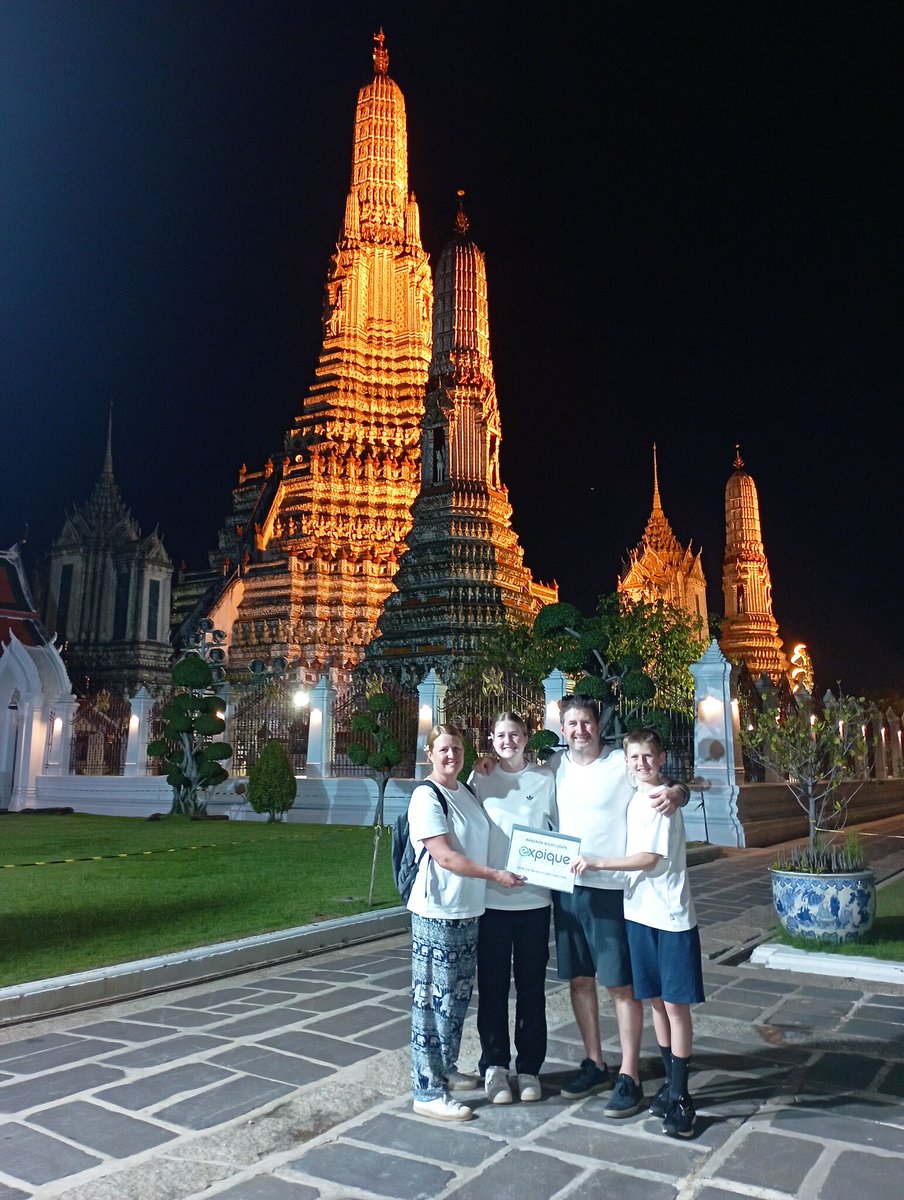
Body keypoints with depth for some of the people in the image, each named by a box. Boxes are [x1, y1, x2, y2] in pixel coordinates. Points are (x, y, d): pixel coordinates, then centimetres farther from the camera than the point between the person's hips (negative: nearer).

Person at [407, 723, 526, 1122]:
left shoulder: (467, 792, 10)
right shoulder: (426, 797, -13)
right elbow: (444, 856, -18)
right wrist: (495, 875, -15)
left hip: (469, 910, 8)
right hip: (436, 913, -8)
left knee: (458, 997, 17)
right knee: (434, 1001, 0)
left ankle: (446, 1070, 33)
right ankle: (429, 1092, 10)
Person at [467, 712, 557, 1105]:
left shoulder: (546, 779, 3)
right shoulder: (480, 778, 2)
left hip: (534, 899, 0)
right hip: (490, 899, 0)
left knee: (531, 987, 10)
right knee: (492, 986, 8)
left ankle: (529, 1068, 25)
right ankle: (494, 1065, 23)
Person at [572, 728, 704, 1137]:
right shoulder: (634, 799, 9)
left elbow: (649, 858, -16)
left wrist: (596, 863, -15)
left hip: (671, 917, -7)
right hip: (639, 911, 7)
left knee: (675, 1004, 1)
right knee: (655, 1000, 14)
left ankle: (680, 1096, 12)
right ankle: (671, 1082, 28)